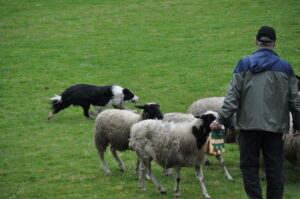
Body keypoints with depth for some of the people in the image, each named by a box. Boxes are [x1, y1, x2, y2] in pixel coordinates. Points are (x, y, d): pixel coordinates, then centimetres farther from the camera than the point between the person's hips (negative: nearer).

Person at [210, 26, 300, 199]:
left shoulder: (244, 65, 0)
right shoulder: (285, 68, 4)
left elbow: (233, 95, -5)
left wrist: (222, 119, -5)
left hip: (249, 125, -1)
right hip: (275, 126, 1)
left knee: (249, 165, 4)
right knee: (275, 167, 7)